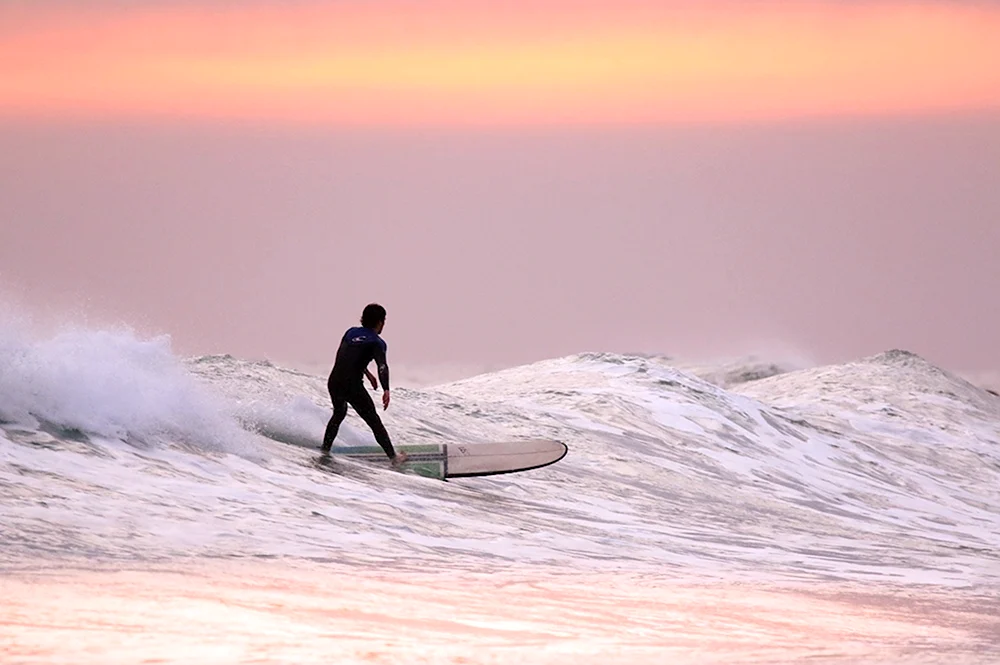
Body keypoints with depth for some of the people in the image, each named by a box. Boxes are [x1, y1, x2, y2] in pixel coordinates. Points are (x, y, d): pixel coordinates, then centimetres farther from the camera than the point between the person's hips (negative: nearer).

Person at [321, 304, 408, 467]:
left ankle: (325, 451, 32)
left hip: (333, 382, 5)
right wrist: (386, 390, -29)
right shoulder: (376, 342, -3)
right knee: (373, 420, 6)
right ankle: (393, 457, 9)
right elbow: (382, 366, -19)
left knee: (339, 414, 32)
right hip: (353, 385, -5)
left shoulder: (351, 332, 15)